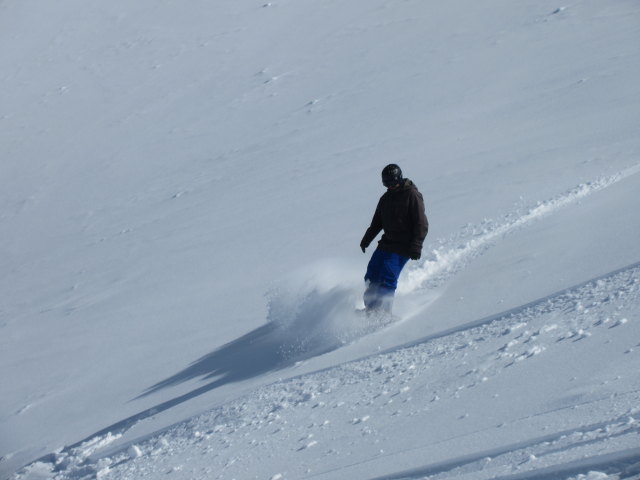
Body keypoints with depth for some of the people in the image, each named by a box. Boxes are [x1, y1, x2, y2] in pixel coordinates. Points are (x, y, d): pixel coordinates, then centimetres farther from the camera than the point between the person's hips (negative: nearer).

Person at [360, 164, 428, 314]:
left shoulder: (412, 195, -8)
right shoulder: (385, 198, 14)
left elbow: (421, 224, -13)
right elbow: (377, 223, 26)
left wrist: (416, 246, -21)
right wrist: (366, 240, 21)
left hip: (403, 247, -8)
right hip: (386, 243, 8)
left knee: (387, 278, -17)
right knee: (372, 275, 1)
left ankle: (382, 310, -16)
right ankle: (370, 308, 8)